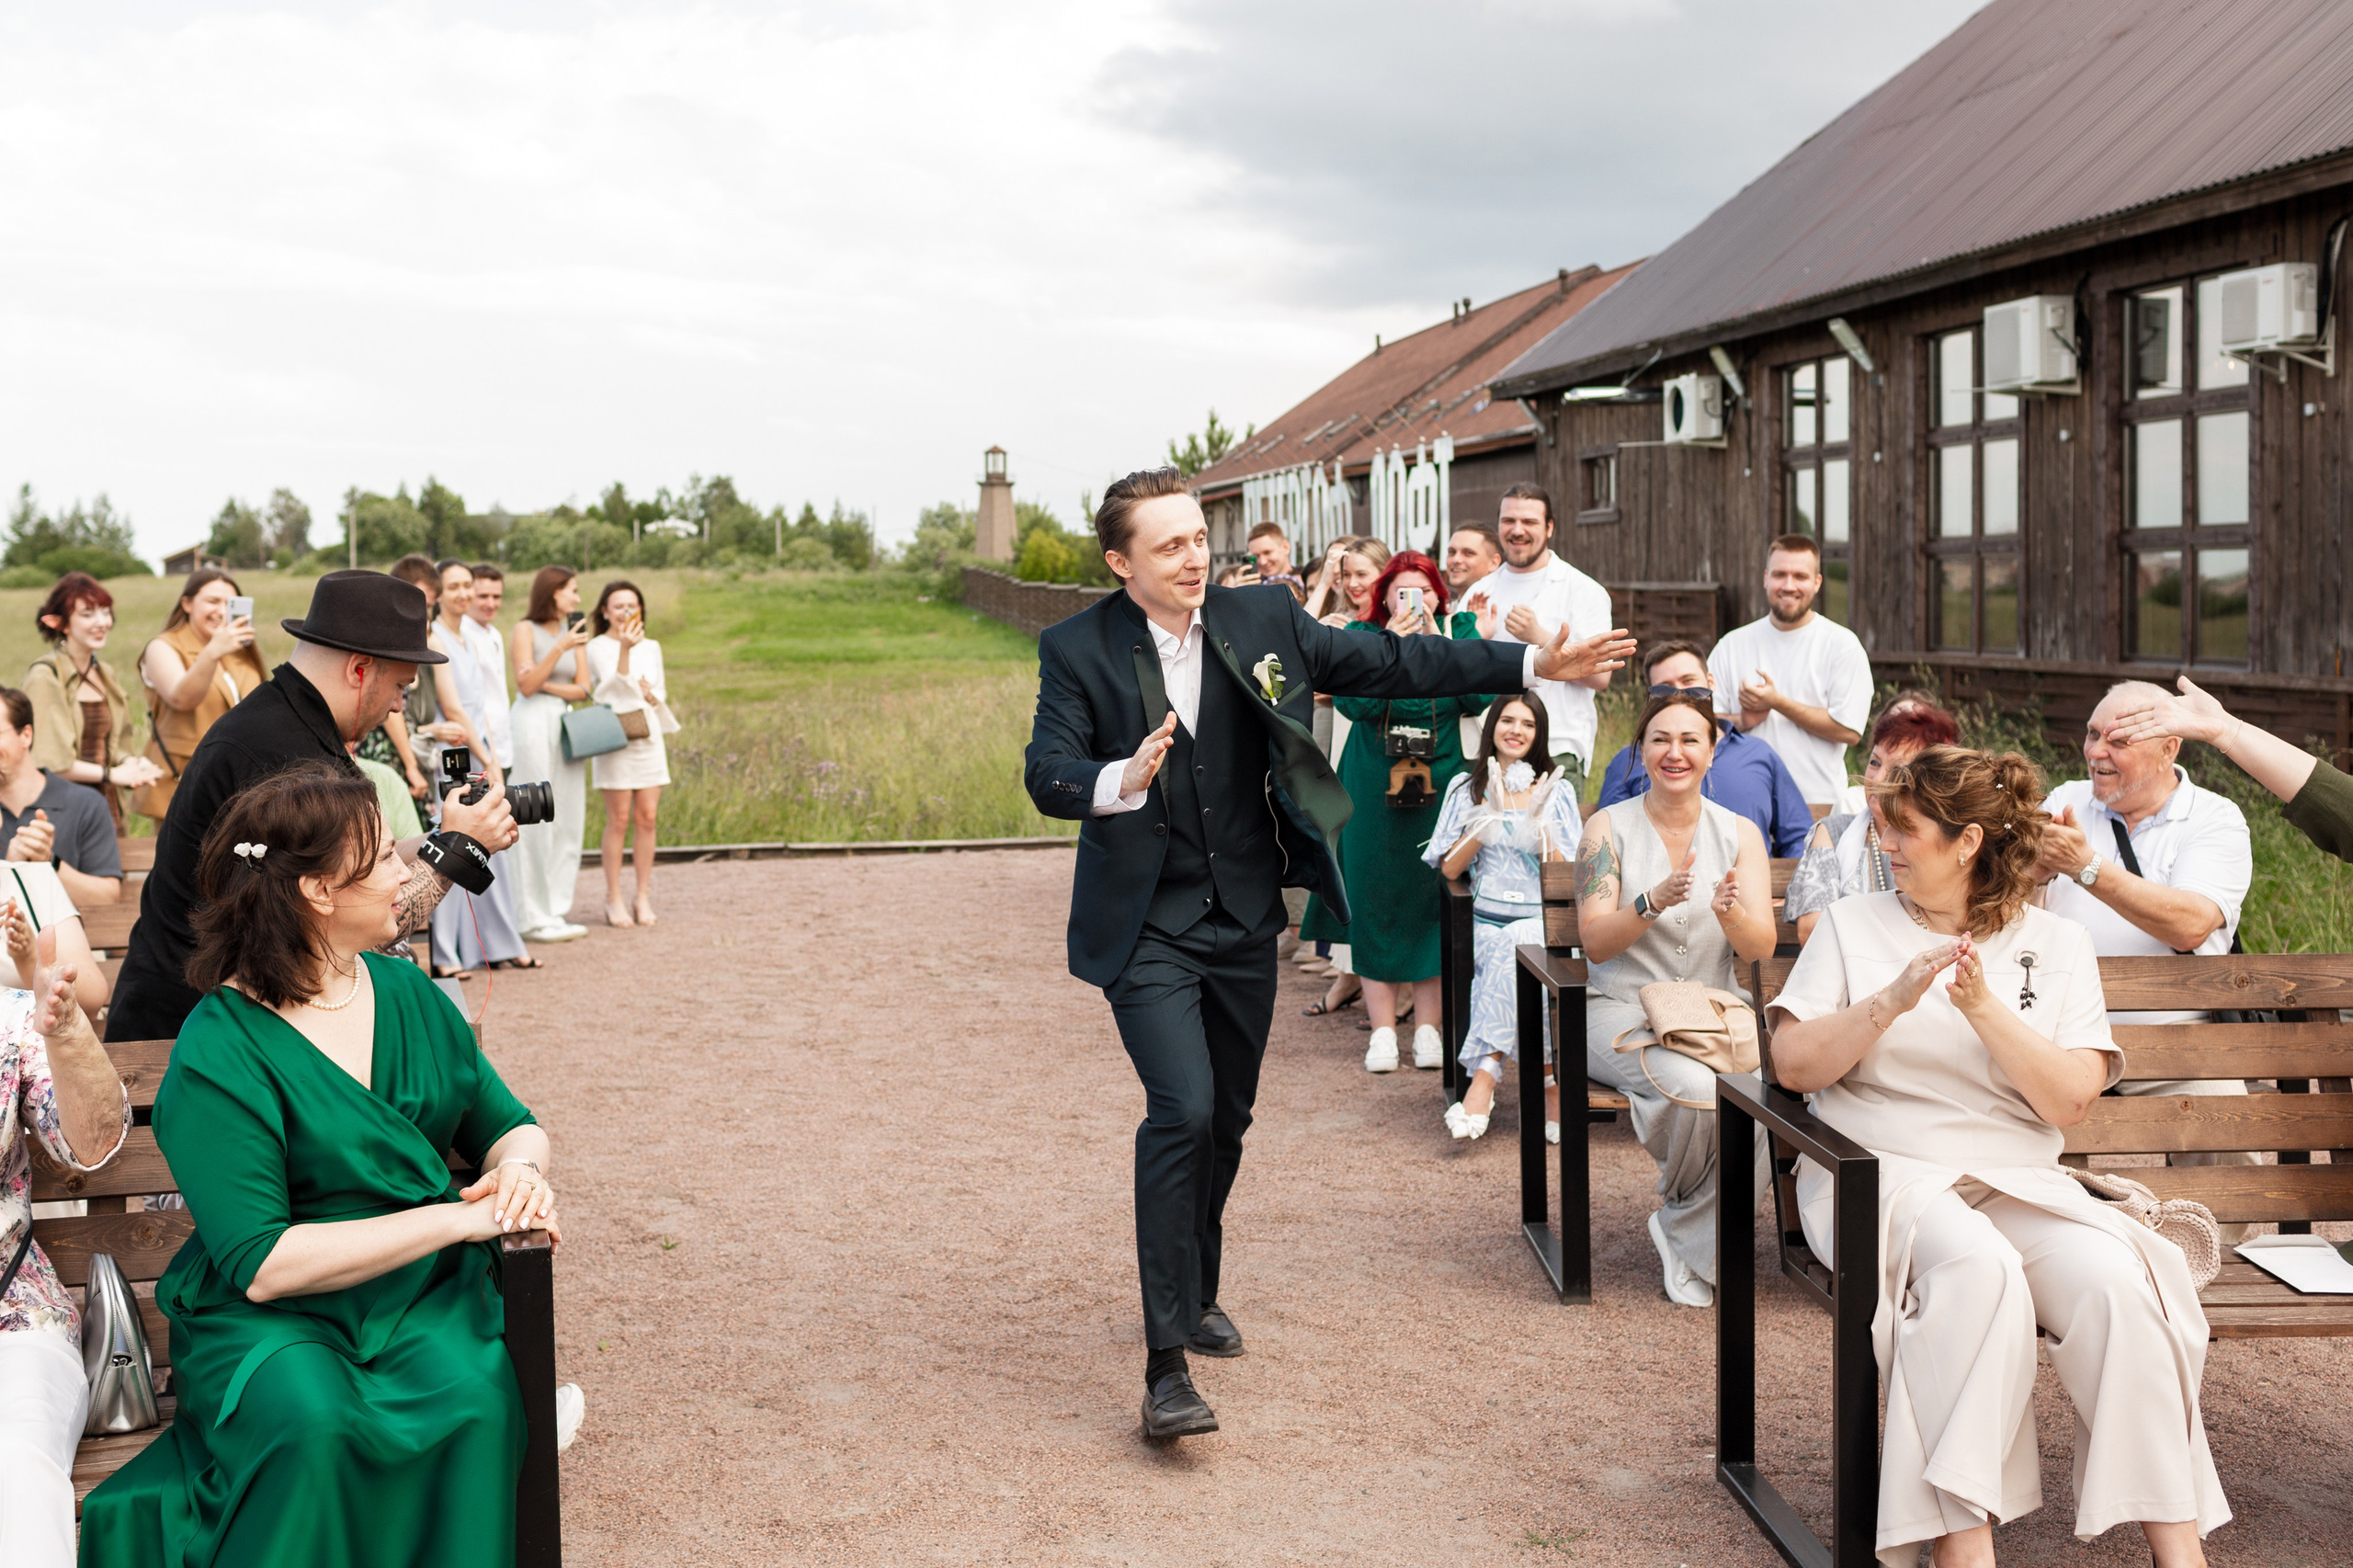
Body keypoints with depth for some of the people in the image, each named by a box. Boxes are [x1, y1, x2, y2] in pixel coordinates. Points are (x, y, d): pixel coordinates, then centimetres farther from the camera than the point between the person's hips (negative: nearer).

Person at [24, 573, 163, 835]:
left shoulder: (104, 675, 14)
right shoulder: (44, 677, -10)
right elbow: (48, 761, -14)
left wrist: (128, 762, 0)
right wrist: (111, 774, -9)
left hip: (106, 804, 7)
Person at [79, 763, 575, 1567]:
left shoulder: (407, 991, 9)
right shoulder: (218, 1055, -11)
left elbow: (509, 1125, 17)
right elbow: (261, 1264, -17)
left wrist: (522, 1170, -8)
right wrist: (454, 1218, -19)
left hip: (424, 1292, 4)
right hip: (271, 1318, -4)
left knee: (471, 1394, -28)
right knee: (312, 1421, -34)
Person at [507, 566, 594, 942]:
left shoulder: (572, 631, 14)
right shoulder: (527, 630, -3)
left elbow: (583, 688, 9)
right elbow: (526, 685, -11)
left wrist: (547, 686, -7)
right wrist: (560, 648, -18)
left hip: (566, 725, 7)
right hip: (533, 724, -7)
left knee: (568, 821, 6)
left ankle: (558, 911, 13)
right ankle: (534, 919, -2)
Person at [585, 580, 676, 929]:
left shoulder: (651, 647, 14)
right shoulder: (597, 647, -2)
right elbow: (613, 688, -15)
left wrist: (652, 696, -4)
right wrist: (624, 650, -28)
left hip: (648, 739, 5)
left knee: (647, 818, 2)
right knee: (619, 820, -4)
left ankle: (644, 898, 8)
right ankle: (614, 900, 3)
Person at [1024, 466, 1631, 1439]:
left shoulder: (1262, 618, -1)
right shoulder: (1076, 649, -9)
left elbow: (1391, 664, 3)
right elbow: (1046, 772, -18)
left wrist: (1532, 665, -1)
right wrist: (1123, 780, -40)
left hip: (1242, 919, 5)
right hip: (1145, 929, -4)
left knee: (1227, 1116, 15)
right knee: (1183, 1110, -18)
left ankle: (1196, 1289, 39)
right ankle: (1167, 1363, -12)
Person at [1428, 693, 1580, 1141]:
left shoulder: (1556, 792, 11)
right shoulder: (1467, 787, 14)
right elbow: (1448, 868, 4)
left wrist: (1537, 824, -11)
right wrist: (1491, 819, -6)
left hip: (1544, 924, -1)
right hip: (1487, 923, 1)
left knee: (1515, 947, -36)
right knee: (1512, 953, -34)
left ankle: (1486, 1075, -35)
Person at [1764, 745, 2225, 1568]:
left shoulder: (2057, 945, 11)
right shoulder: (1851, 924, 10)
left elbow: (2070, 1101, -1)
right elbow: (1793, 1066, 0)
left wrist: (1986, 1010, -14)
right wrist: (1890, 1002, -14)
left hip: (2019, 1181, 2)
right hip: (1884, 1172, -2)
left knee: (2115, 1280, -29)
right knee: (1978, 1265, -35)